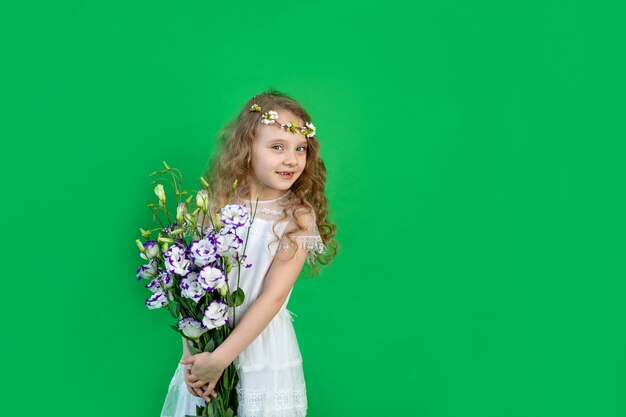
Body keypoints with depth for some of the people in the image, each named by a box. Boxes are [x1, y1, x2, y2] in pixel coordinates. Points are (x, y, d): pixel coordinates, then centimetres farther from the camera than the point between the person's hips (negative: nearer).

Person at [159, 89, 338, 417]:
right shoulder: (218, 205, -4)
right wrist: (191, 352, -11)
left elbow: (273, 297, -16)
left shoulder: (298, 217, -12)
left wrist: (220, 358, -19)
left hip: (264, 348, -2)